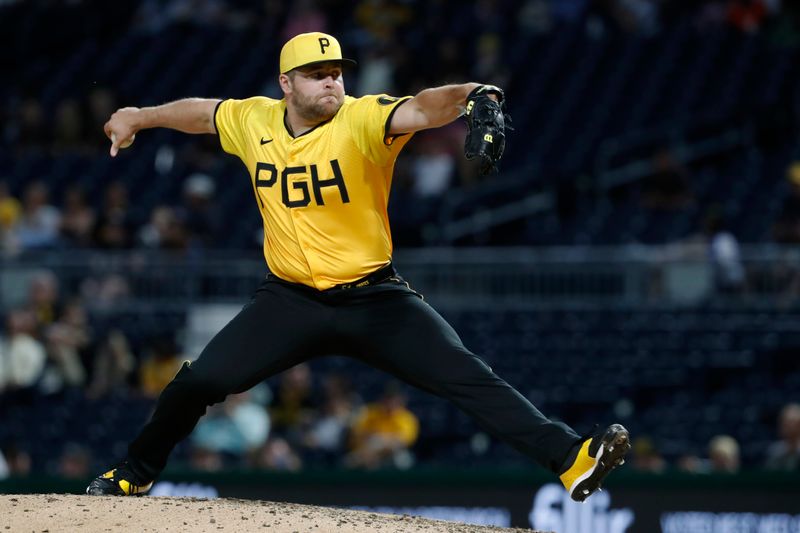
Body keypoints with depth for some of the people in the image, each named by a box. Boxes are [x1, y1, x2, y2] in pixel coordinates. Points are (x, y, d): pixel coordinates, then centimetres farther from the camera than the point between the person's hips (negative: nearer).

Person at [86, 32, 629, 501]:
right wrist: (139, 118, 33)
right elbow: (201, 111, 19)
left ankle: (569, 456, -24)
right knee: (198, 381, 1)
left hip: (375, 299, -3)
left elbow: (422, 109, -37)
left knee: (468, 377, -19)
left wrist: (470, 94, -58)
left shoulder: (363, 118, -17)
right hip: (289, 301, 4)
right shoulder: (254, 121, -2)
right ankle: (134, 473, 25)